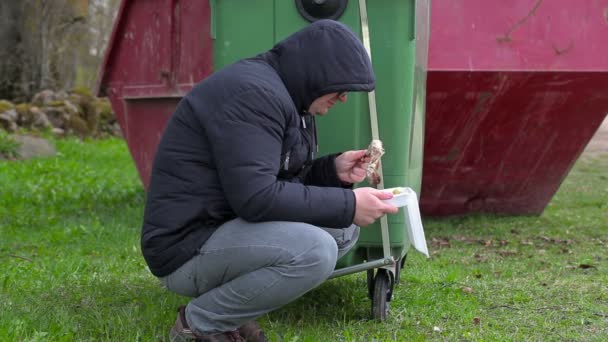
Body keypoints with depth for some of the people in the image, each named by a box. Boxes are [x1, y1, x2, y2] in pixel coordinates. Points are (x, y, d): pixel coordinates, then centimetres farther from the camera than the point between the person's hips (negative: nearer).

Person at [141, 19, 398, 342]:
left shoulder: (280, 94, 12)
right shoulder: (252, 92, -21)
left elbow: (281, 180, 18)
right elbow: (255, 197, -28)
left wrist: (333, 170, 0)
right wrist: (347, 204, -21)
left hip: (229, 228, 11)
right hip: (189, 246, -11)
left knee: (343, 229, 8)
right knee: (315, 251, -29)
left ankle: (223, 299, 5)